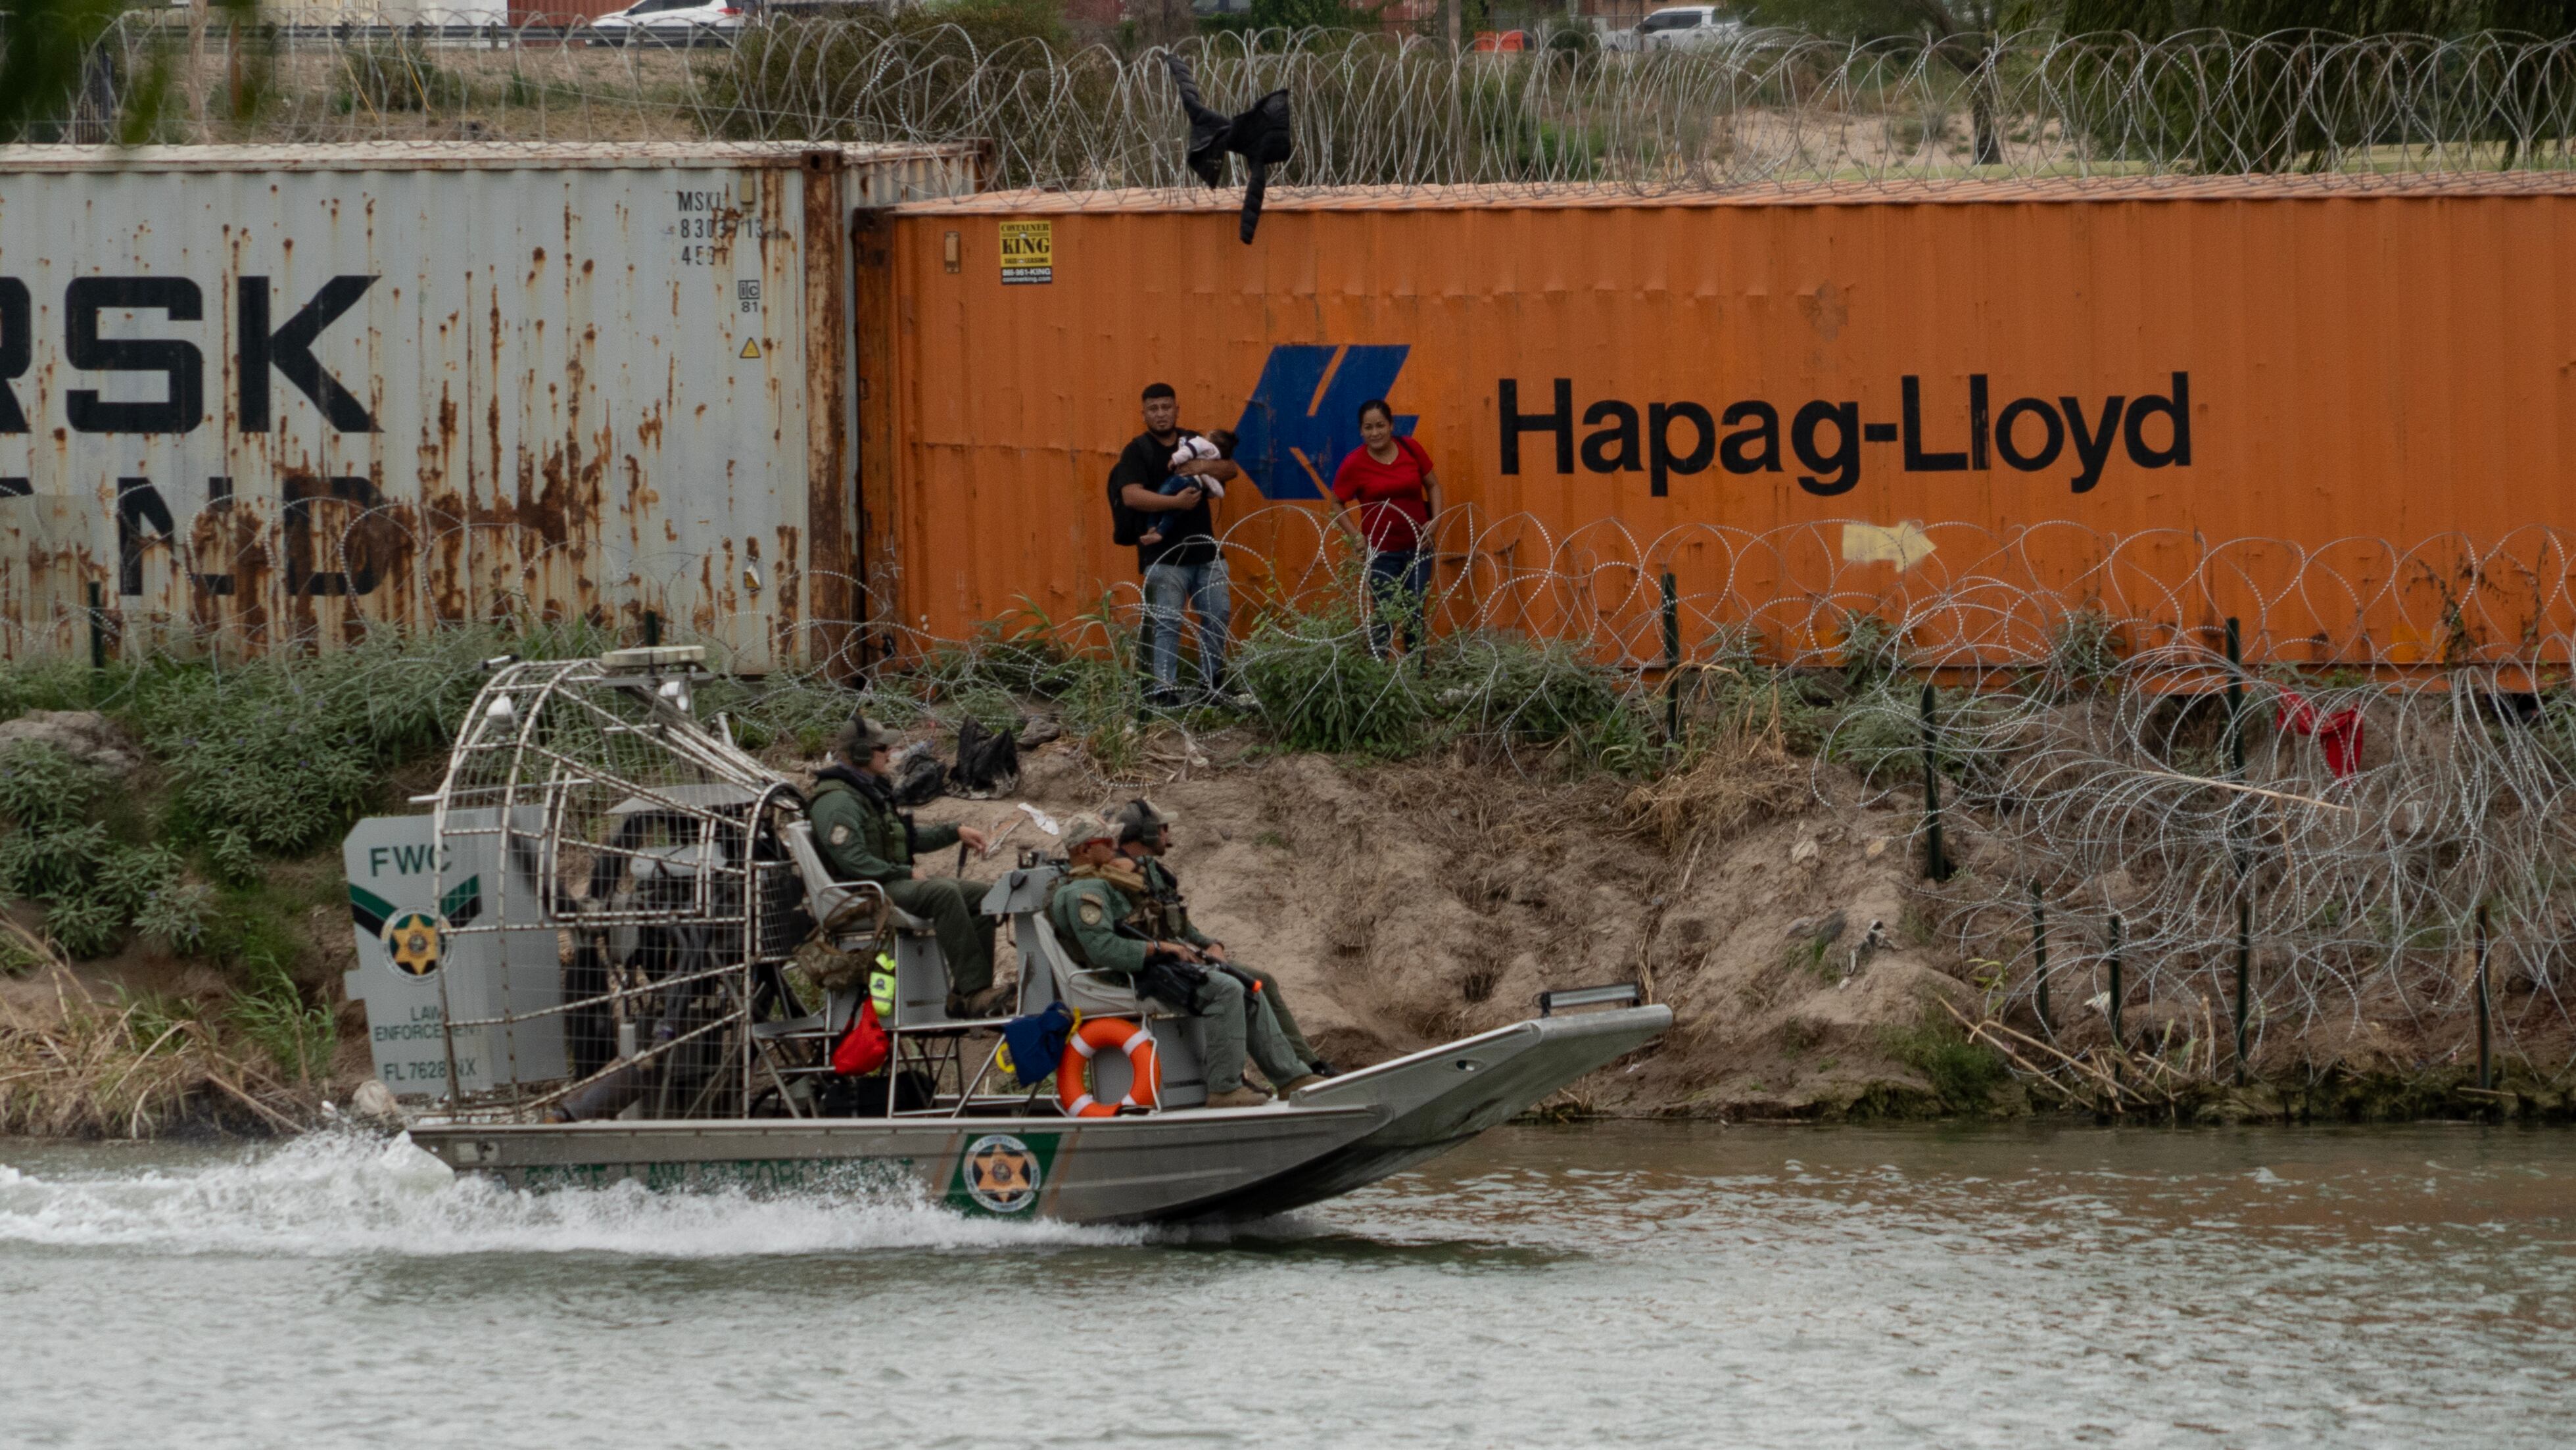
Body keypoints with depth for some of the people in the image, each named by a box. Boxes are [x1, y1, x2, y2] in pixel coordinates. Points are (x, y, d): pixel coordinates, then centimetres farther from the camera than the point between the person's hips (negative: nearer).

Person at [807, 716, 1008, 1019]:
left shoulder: (873, 792, 20)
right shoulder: (838, 801, -14)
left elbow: (908, 836, 31)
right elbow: (854, 862, -22)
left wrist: (956, 833, 21)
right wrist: (908, 873, -17)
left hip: (895, 880, 11)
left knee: (982, 895, -1)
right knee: (944, 893, -33)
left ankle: (967, 995, -8)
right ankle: (974, 991, -38)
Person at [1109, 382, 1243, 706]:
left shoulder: (1195, 442, 13)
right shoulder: (1138, 451, -4)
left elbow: (1232, 470, 11)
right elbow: (1131, 496, -18)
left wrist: (1206, 466, -10)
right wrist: (1175, 501, -25)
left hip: (1205, 549, 6)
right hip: (1165, 555, -6)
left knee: (1219, 616, 10)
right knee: (1167, 624, -7)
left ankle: (1213, 684, 22)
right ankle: (1165, 689, -5)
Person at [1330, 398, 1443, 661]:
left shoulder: (1411, 450, -2)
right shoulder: (1354, 464, -10)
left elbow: (1433, 485, 11)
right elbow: (1336, 504, 1)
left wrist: (1435, 522, -1)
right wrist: (1355, 536, -10)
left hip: (1417, 547, 3)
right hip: (1382, 551, -3)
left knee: (1415, 612, 10)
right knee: (1384, 614, -4)